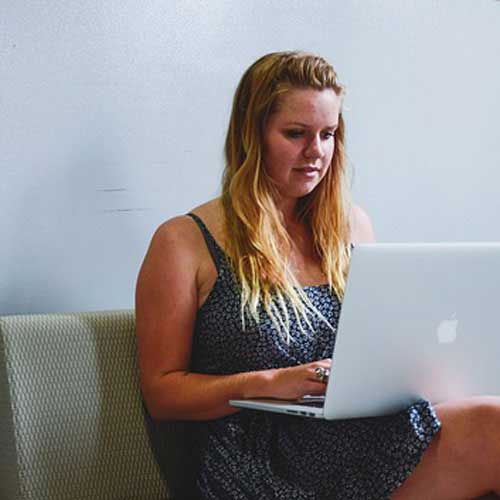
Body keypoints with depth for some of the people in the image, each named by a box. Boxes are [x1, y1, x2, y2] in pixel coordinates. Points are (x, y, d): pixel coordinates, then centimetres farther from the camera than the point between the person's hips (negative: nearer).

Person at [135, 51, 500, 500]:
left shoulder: (352, 224, 19)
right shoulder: (184, 243, 3)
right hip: (261, 461, -6)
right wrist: (269, 383, -14)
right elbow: (162, 393, 1)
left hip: (369, 434, 6)